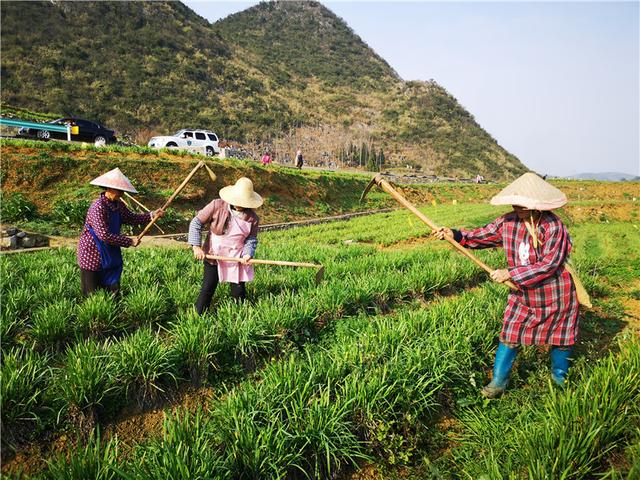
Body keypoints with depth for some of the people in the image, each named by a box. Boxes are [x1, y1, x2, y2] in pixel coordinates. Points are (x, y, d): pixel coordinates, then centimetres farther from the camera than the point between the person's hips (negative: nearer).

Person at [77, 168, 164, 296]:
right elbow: (104, 235, -29)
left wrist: (152, 215, -5)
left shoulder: (118, 205, 1)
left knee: (113, 291, 14)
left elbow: (131, 218, 9)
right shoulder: (98, 207, -25)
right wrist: (129, 241, -23)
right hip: (92, 256, -8)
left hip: (110, 254, 8)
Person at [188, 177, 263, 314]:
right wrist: (196, 246, -15)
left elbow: (251, 239, 4)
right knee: (208, 288, 3)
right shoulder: (217, 206, -14)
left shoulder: (252, 218, -7)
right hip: (214, 255, -1)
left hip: (237, 258, 2)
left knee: (239, 292, 8)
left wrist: (248, 254, -17)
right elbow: (196, 222, -8)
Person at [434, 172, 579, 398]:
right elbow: (481, 236, 1)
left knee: (560, 340, 16)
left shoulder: (554, 227, -24)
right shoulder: (508, 222, -9)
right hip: (522, 295, 4)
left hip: (556, 296, -3)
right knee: (509, 337, 3)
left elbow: (548, 265, -27)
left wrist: (510, 273, -29)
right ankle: (498, 383, 17)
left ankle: (560, 380, 41)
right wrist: (455, 235, -15)